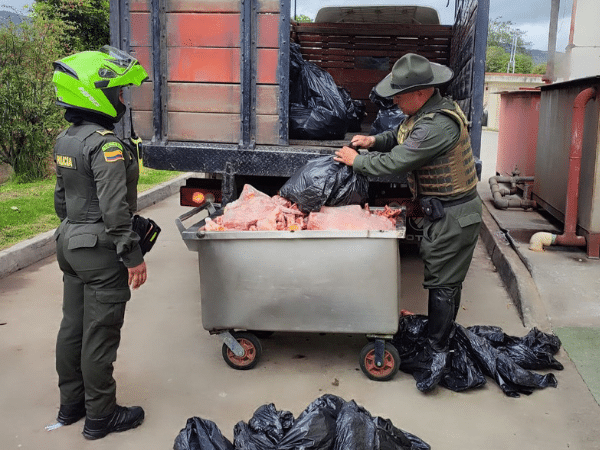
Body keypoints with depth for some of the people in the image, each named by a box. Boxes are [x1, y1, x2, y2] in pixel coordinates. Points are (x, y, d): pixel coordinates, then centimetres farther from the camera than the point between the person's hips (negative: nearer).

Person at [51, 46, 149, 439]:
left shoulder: (65, 140, 9)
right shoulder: (105, 144, -20)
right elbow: (114, 208, -24)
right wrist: (134, 255, -18)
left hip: (72, 244, 9)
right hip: (101, 250, -9)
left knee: (73, 326, 17)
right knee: (100, 334, 2)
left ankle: (71, 404, 32)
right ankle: (100, 415, 15)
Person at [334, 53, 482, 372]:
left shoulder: (438, 124, -27)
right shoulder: (428, 110, 7)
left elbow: (395, 163, -25)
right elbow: (400, 135, 23)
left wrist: (356, 161, -9)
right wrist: (374, 141, 4)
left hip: (452, 216, -10)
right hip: (445, 211, 10)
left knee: (442, 283, 0)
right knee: (448, 280, 19)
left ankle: (436, 351, 12)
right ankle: (443, 336, 32)